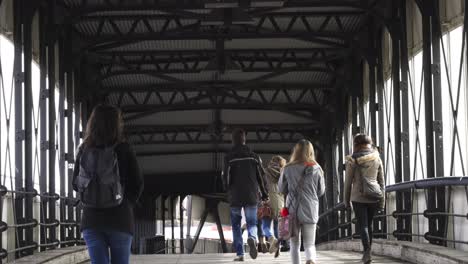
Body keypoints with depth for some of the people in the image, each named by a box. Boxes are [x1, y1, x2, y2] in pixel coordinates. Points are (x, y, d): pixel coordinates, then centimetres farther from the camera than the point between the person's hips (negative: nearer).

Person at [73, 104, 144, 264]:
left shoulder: (84, 150, 2)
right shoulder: (124, 150, -4)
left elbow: (76, 184, 7)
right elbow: (137, 183, -1)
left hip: (91, 219, 2)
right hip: (120, 219, -2)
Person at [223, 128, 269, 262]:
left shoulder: (229, 157, -4)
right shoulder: (253, 156, 3)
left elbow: (225, 176, -7)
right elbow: (261, 175, 4)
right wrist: (264, 193, 12)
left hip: (235, 197, -1)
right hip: (251, 196, 1)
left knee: (236, 225, 10)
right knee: (252, 223, 9)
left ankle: (240, 254, 4)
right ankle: (252, 238, -24)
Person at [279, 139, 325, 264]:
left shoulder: (288, 169, -6)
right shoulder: (316, 169, -4)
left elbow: (281, 189, 5)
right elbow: (321, 191, 6)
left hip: (293, 211, 0)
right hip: (310, 211, 0)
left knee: (295, 245, 14)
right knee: (310, 244, 4)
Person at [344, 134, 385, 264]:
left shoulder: (353, 160, -5)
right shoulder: (377, 159, 4)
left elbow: (348, 181, -3)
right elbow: (381, 182, 5)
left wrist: (346, 200, 7)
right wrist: (382, 201, 9)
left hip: (358, 197, -3)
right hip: (373, 197, 3)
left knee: (363, 225, -2)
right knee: (369, 224, 17)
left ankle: (367, 252, -17)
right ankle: (367, 252, 24)